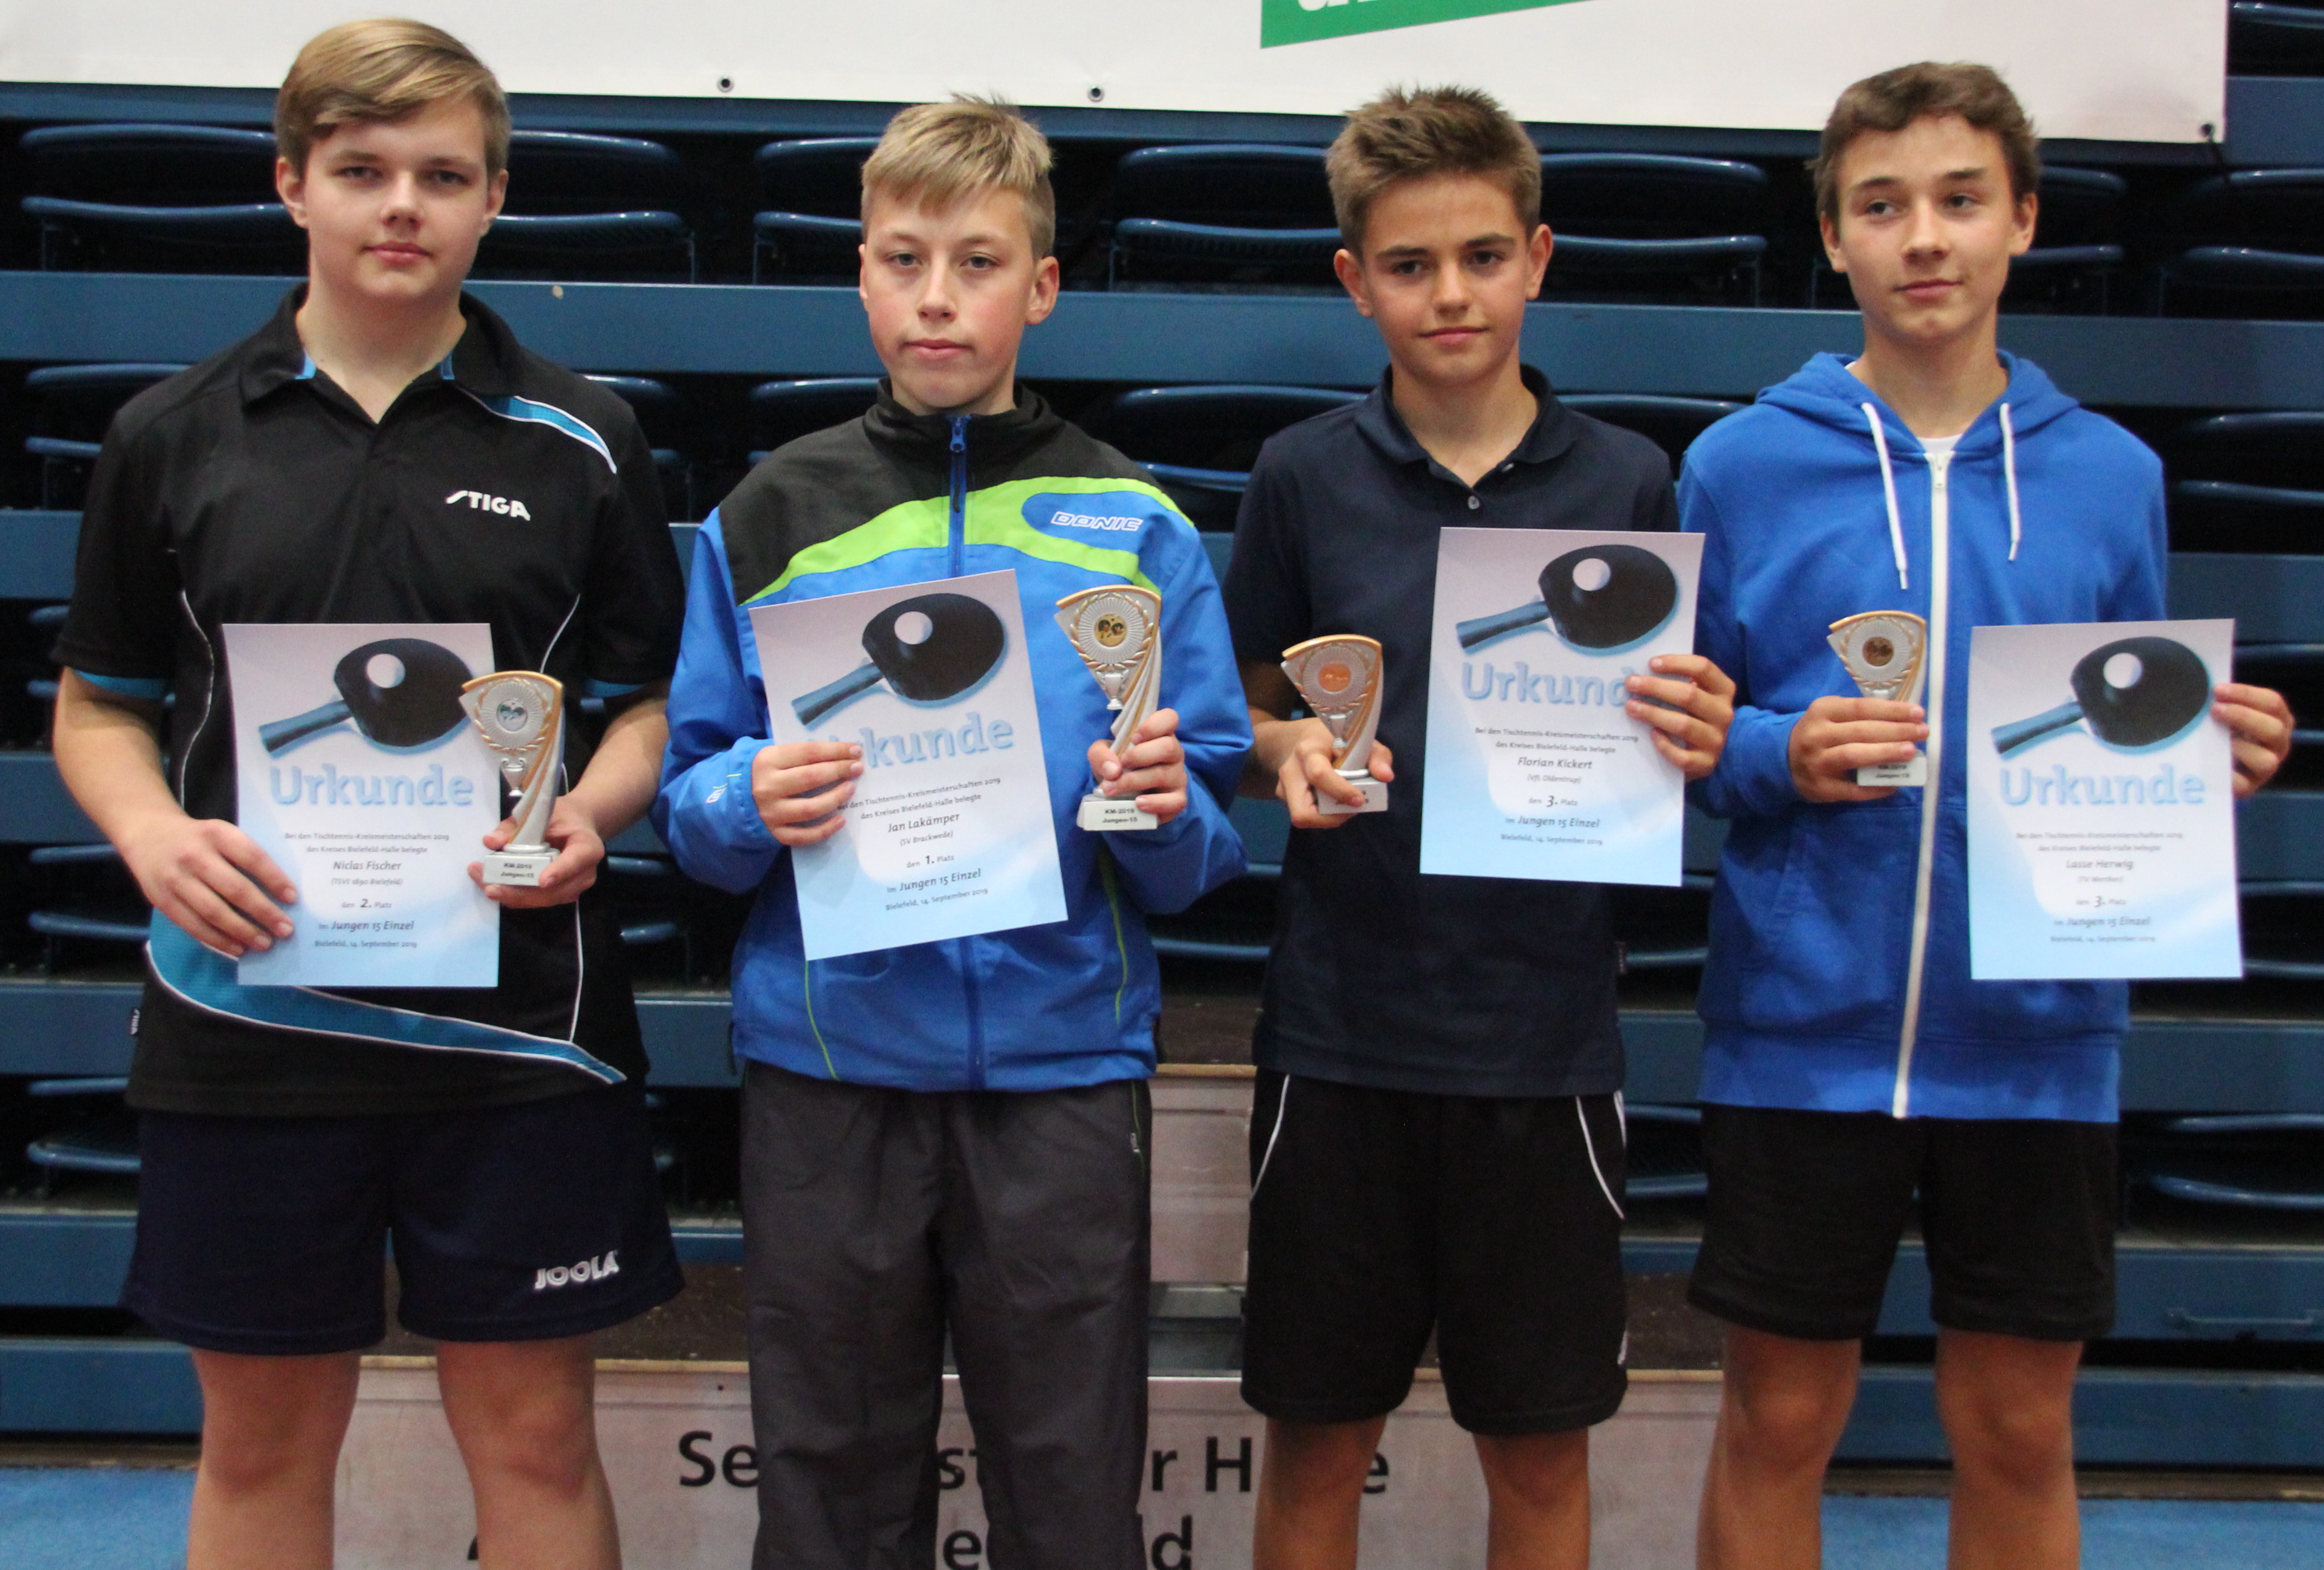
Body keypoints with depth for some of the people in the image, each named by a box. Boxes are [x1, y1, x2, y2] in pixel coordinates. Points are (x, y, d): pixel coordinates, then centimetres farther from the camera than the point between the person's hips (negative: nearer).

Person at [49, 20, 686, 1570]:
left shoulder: (580, 440, 2)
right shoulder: (174, 436, 5)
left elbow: (654, 699, 6)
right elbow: (98, 703, 10)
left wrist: (592, 817, -15)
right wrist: (154, 834, -10)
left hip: (518, 1018, -1)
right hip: (246, 1017, 1)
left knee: (535, 1437, 8)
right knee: (262, 1439, 14)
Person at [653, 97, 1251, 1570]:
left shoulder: (1137, 526, 4)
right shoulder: (771, 517, 6)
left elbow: (1204, 862, 3)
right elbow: (690, 799, 5)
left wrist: (1166, 810, -18)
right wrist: (752, 803, -16)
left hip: (1065, 1065, 0)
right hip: (830, 1068, 1)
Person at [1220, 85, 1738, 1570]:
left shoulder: (1628, 482, 1)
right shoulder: (1304, 476, 1)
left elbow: (1672, 740, 7)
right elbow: (1242, 725, 8)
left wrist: (1694, 744, -15)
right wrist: (1287, 753, -14)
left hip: (1544, 1031, 1)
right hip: (1343, 1027, 0)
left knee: (1542, 1445, 12)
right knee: (1319, 1435, 11)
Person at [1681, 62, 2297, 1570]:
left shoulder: (2113, 477, 5)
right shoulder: (1741, 464, -1)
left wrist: (2217, 754, -9)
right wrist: (1779, 758, -18)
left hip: (2037, 1038, 2)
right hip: (1805, 1030, -1)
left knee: (2021, 1431, 12)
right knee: (1780, 1420, 10)